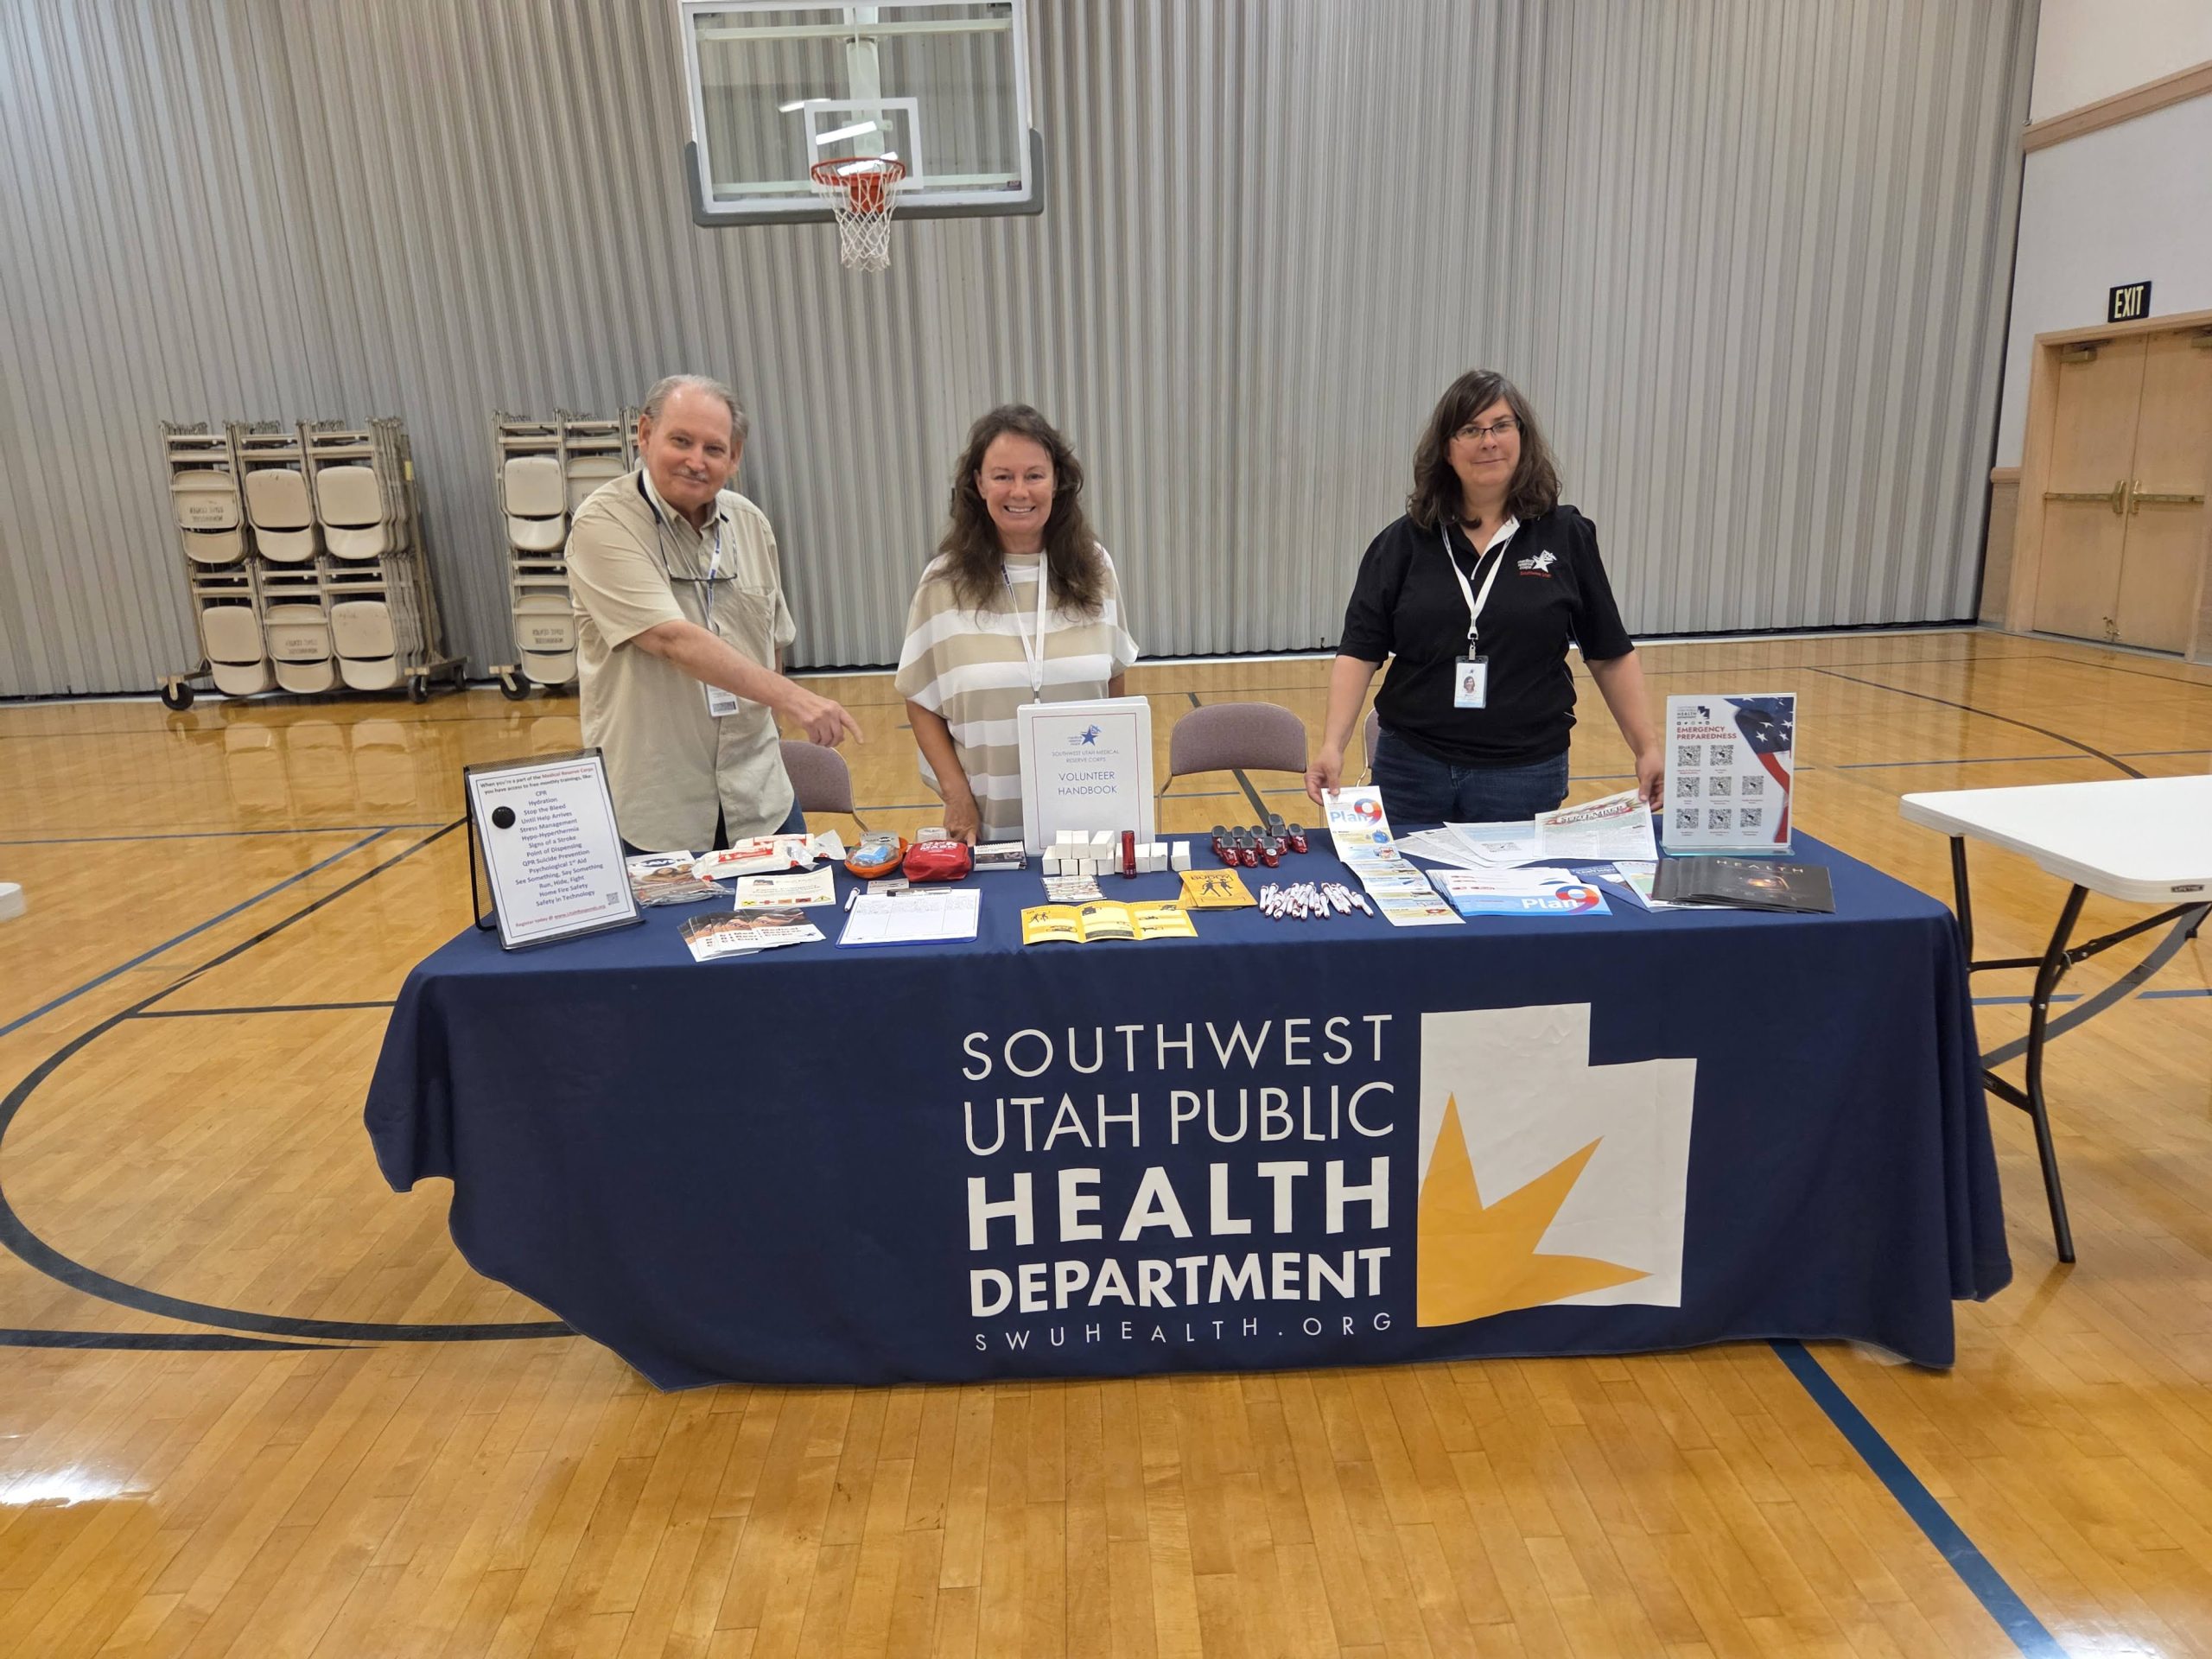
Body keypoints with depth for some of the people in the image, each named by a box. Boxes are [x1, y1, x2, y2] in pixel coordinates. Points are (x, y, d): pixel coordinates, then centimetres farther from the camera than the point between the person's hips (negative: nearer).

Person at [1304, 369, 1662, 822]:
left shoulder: (1565, 536, 1)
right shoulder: (1404, 542, 1)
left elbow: (1610, 655, 5)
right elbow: (1359, 651, -4)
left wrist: (1648, 749, 0)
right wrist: (1332, 746, -16)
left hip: (1526, 774, 0)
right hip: (1411, 768, 1)